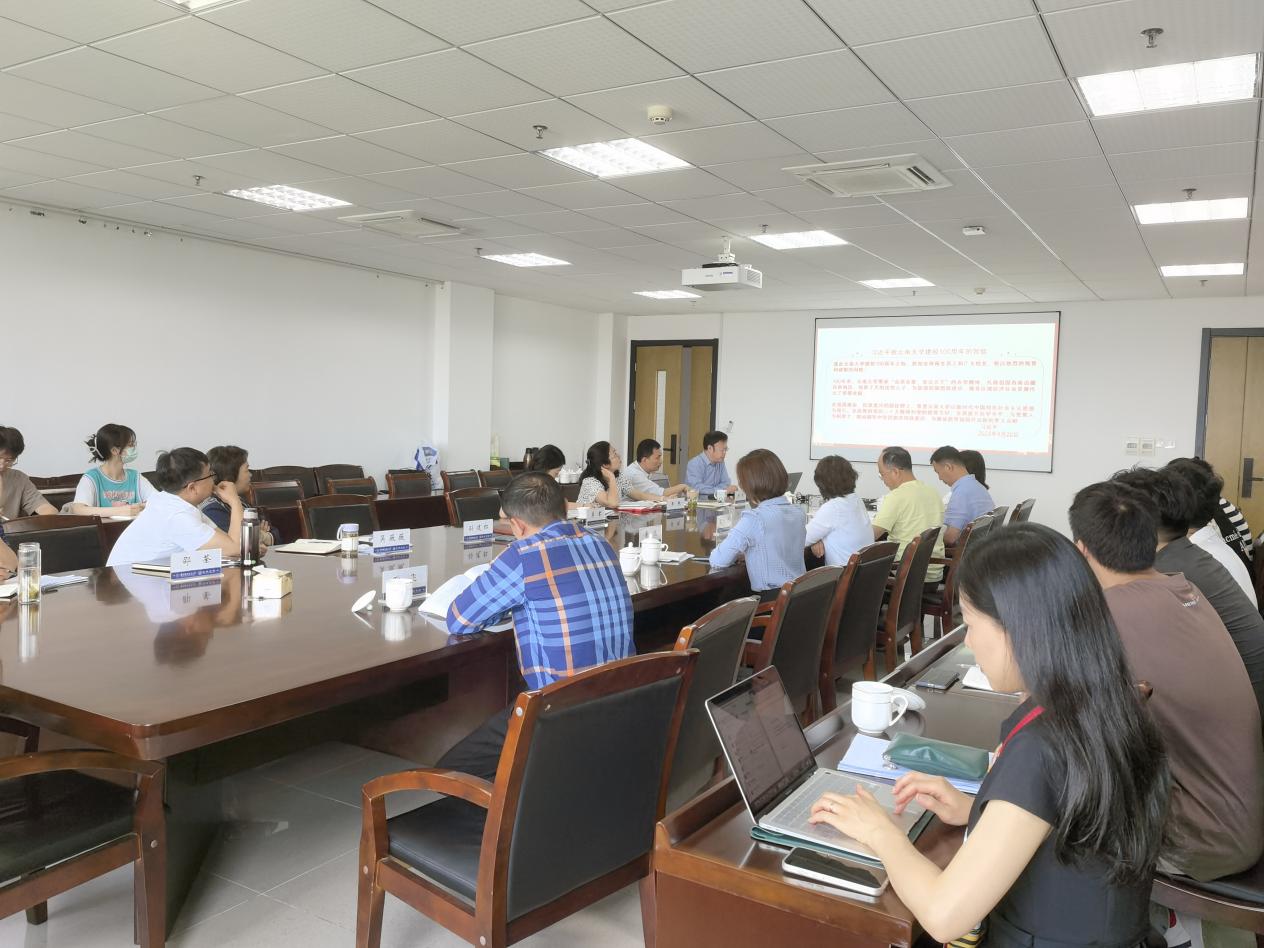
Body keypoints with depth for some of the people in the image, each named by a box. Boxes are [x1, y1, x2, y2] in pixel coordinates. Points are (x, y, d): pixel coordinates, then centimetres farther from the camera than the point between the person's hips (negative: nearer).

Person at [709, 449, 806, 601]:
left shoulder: (754, 518, -16)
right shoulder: (797, 513, 6)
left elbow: (717, 561, -13)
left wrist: (736, 551, 6)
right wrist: (746, 549, 13)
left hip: (773, 600, -7)